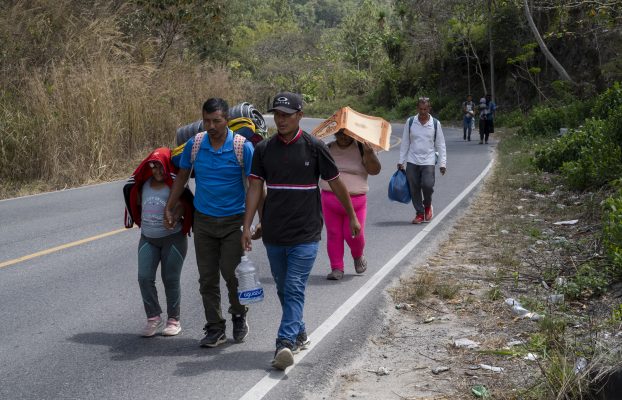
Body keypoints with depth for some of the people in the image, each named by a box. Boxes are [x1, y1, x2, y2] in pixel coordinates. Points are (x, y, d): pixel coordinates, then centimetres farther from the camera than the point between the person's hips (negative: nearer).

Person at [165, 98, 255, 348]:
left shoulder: (243, 147, -10)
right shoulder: (194, 145, -1)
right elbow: (182, 177, 13)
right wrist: (169, 208, 13)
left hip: (233, 221, -3)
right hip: (203, 221, 3)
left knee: (231, 273, -7)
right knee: (207, 278, 5)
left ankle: (239, 315, 21)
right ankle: (215, 329, 16)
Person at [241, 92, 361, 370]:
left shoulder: (314, 147, -4)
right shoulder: (264, 149, 4)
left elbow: (335, 183, 4)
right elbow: (255, 187, 4)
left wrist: (352, 217, 11)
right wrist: (246, 226, -3)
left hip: (305, 234, -4)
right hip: (273, 233, 4)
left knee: (294, 289, -12)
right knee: (283, 289, 14)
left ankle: (285, 343, -16)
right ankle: (299, 335, 31)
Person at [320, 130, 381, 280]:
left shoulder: (362, 148, 0)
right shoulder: (328, 148, 9)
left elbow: (375, 170, -8)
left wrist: (369, 153, -24)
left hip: (355, 201, -2)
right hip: (330, 199, 2)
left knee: (354, 234, -6)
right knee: (333, 235, 4)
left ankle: (358, 257, 27)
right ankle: (337, 268, 14)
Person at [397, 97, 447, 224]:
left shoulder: (435, 123, 0)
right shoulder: (410, 122, 2)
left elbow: (440, 145, 4)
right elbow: (405, 143, 7)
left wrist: (443, 163, -1)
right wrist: (401, 161, 5)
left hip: (428, 162, -1)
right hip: (412, 162, 2)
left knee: (428, 185, -16)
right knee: (414, 189, 3)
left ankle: (427, 205, 14)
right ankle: (420, 213, 18)